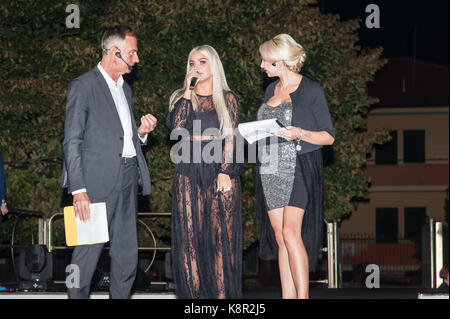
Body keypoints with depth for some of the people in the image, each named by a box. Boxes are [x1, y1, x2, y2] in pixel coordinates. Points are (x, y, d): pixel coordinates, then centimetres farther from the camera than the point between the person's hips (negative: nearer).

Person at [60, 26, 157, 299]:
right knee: (87, 254, -6)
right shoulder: (83, 86, -5)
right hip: (98, 182, -7)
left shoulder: (125, 89, 20)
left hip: (127, 181, 8)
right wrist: (79, 190, -16)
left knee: (127, 256, 8)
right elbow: (72, 142, -9)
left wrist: (141, 132, 4)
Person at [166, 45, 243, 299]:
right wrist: (188, 91, -6)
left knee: (221, 234, -5)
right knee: (189, 233, -2)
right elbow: (175, 125, -7)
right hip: (188, 173, 2)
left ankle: (222, 293, -3)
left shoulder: (228, 99, 8)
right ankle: (193, 292, 2)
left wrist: (225, 172, -12)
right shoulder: (181, 97, 12)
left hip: (220, 170, -2)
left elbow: (231, 137, -1)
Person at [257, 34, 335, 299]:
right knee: (280, 237, 3)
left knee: (291, 232, -17)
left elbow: (328, 136, -3)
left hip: (300, 167, -6)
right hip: (272, 168, 6)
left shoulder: (311, 90, -4)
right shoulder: (272, 90, 16)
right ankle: (288, 296, 4)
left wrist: (299, 134, -19)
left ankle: (303, 295, -16)